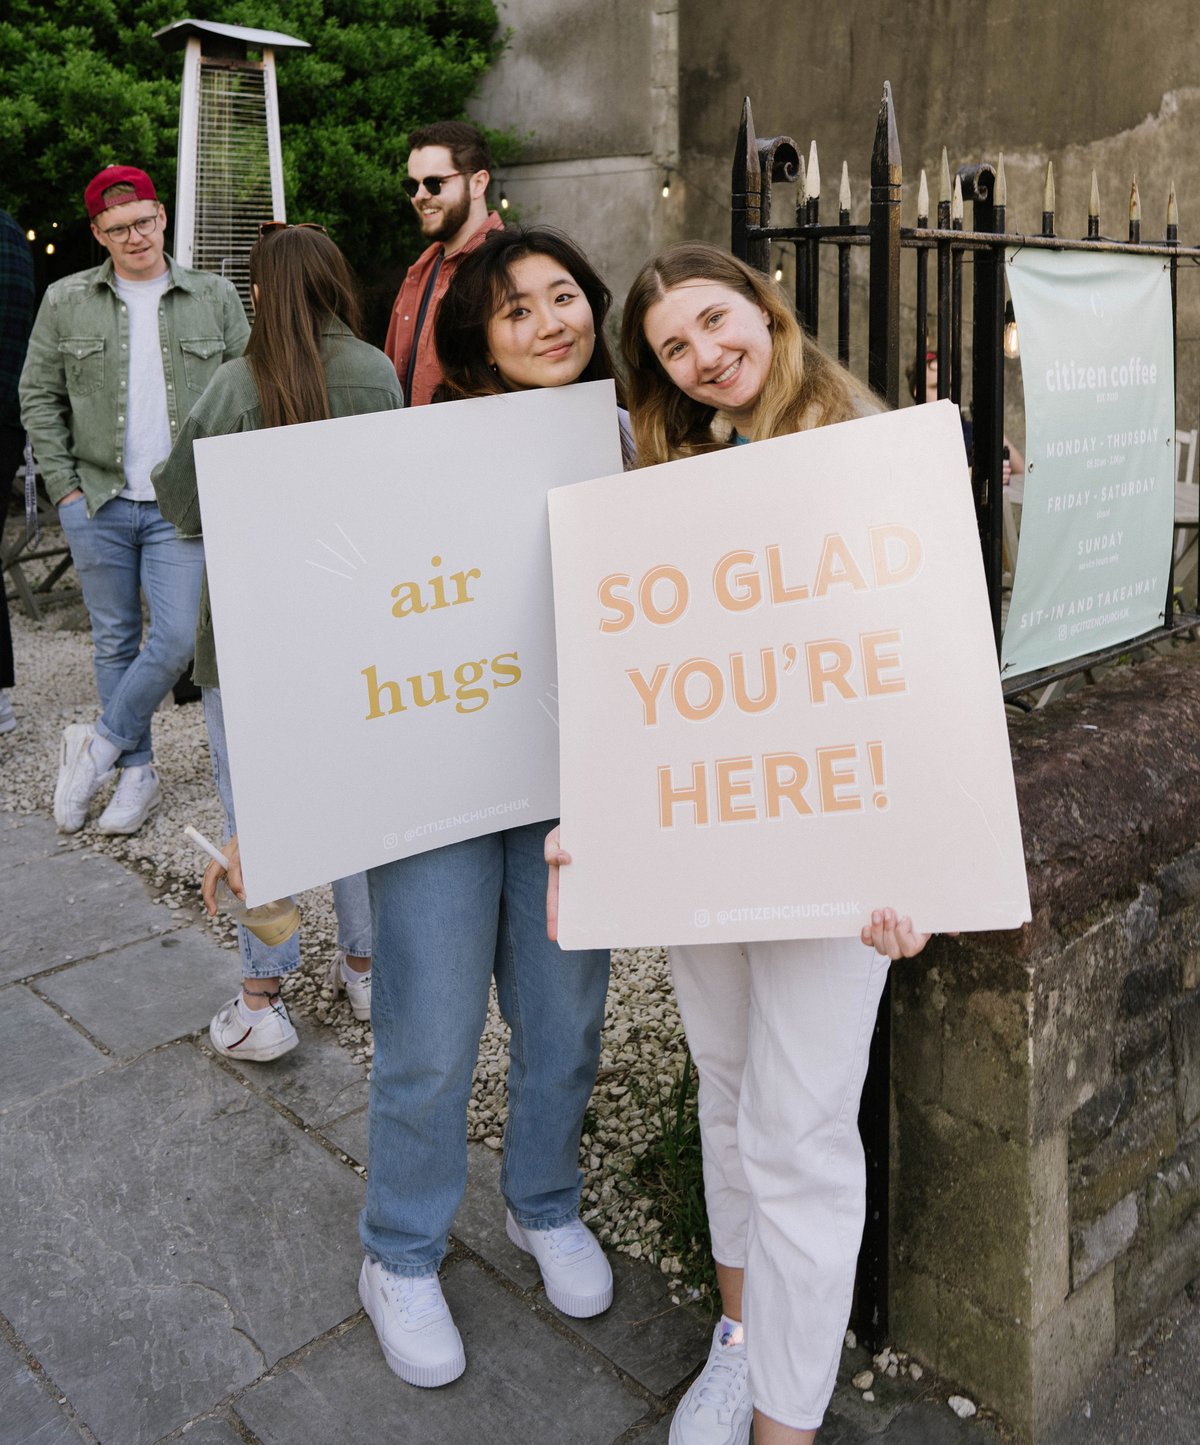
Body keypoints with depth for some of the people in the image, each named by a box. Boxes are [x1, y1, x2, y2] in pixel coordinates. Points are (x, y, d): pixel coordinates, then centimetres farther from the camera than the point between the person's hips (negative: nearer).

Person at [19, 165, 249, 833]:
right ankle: (138, 772, 21)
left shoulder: (216, 297, 4)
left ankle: (99, 745, 14)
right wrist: (64, 487, 1)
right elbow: (39, 397, 10)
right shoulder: (66, 301, 6)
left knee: (176, 641, -9)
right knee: (117, 642, 8)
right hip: (99, 504, 1)